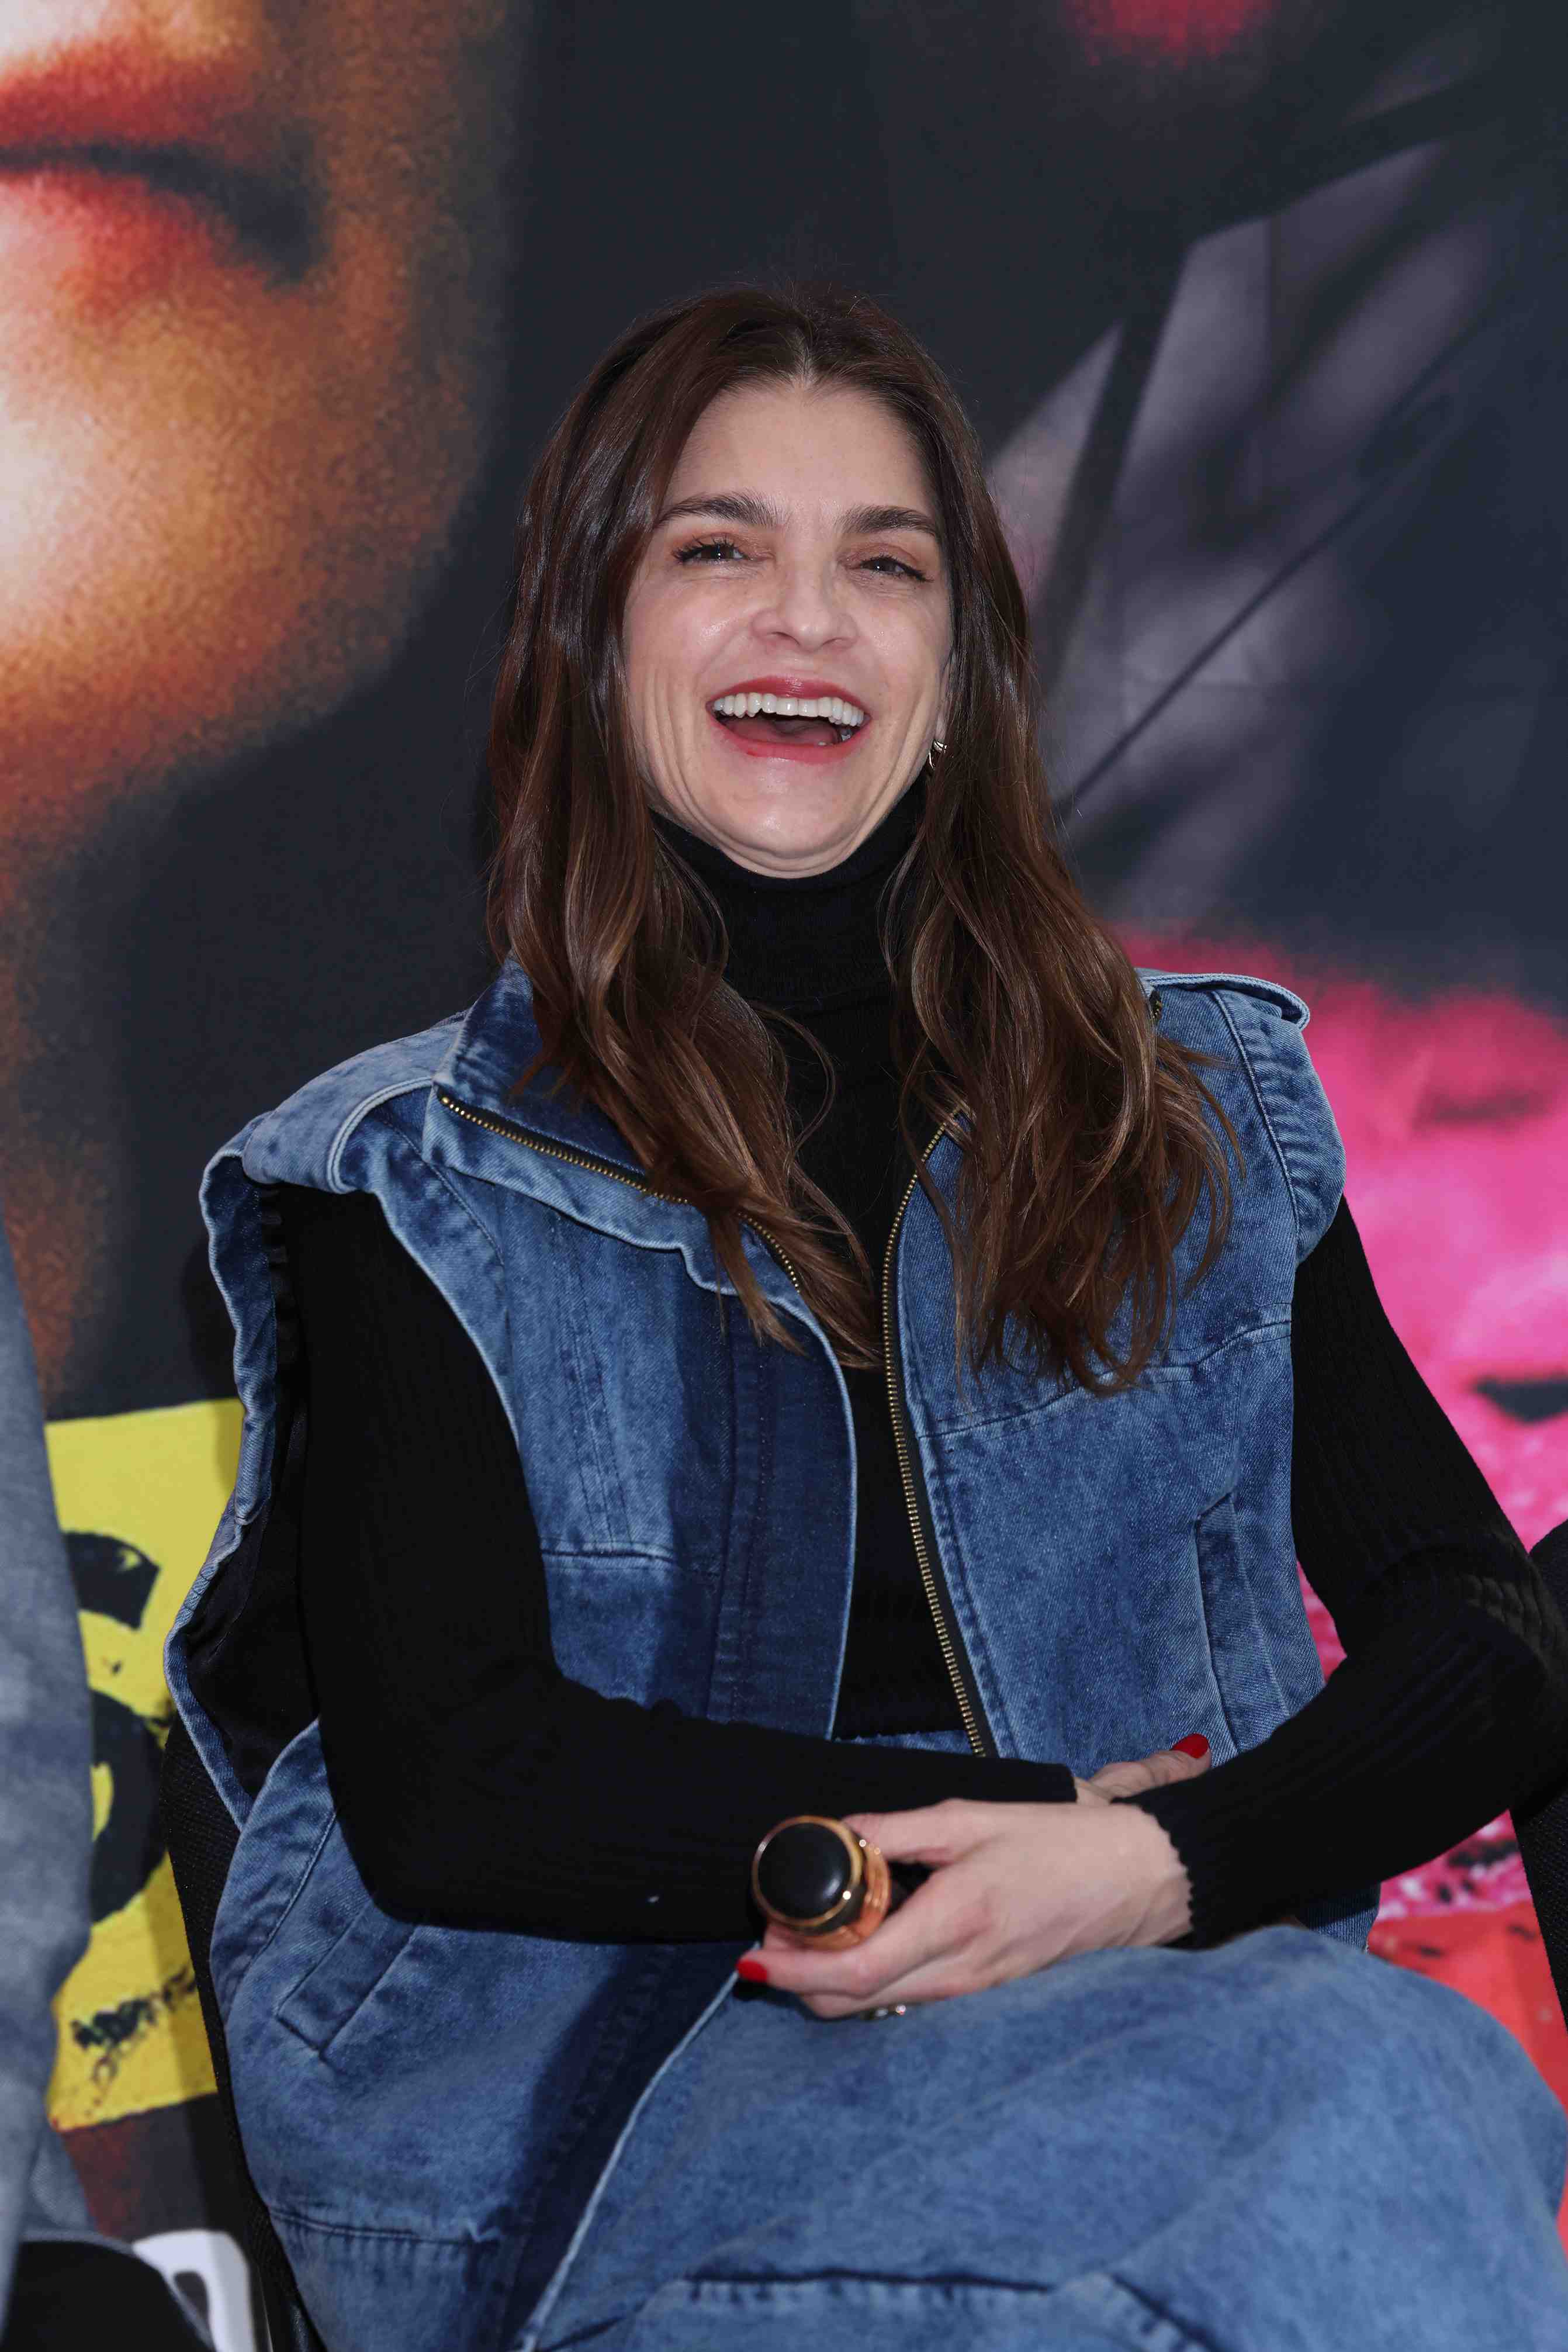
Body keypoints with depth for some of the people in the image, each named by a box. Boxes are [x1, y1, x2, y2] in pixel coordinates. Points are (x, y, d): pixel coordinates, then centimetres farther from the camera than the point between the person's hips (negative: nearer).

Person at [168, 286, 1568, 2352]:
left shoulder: (1205, 1120, 15)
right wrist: (1059, 1811, -11)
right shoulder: (416, 1184, 7)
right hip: (583, 2084, -3)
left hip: (1157, 2005, 3)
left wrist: (1167, 1867, -13)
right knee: (1372, 2114, -32)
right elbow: (438, 1790, -5)